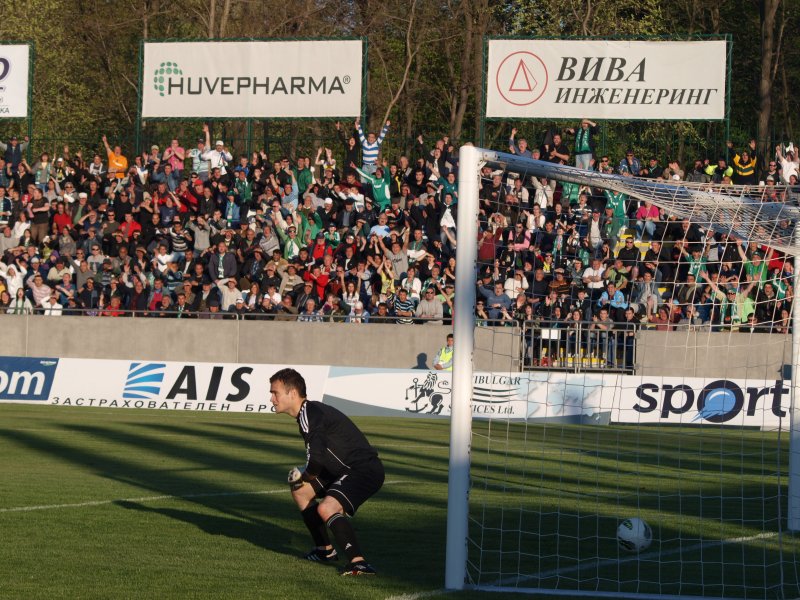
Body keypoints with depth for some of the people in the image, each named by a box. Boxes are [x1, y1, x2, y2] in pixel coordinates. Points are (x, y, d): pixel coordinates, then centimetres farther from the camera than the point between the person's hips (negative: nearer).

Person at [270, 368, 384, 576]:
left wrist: (304, 475, -6)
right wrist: (303, 477, 14)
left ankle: (359, 562, -32)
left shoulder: (309, 415, -18)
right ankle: (325, 550, 27)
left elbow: (316, 460, -27)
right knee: (300, 489, 20)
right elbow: (320, 457, 27)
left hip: (365, 470, -11)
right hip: (346, 471, 11)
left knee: (326, 508, -30)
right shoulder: (310, 411, 14)